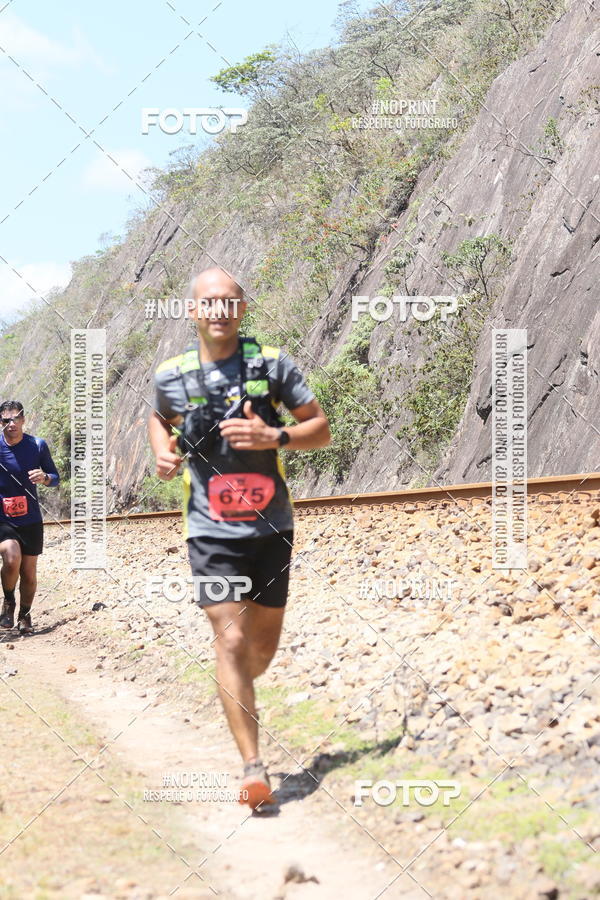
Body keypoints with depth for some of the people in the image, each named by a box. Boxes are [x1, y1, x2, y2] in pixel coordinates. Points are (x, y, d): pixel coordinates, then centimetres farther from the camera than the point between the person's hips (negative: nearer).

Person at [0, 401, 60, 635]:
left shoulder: (38, 445, -2)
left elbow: (55, 479, 6)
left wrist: (44, 478, -15)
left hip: (30, 519, 2)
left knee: (29, 572, 6)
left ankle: (24, 615, 29)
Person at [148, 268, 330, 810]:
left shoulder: (272, 365, -4)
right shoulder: (172, 376, 0)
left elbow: (321, 429, 0)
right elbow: (160, 417, 22)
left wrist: (273, 436, -18)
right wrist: (163, 452, 1)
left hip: (272, 527, 1)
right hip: (212, 531, -1)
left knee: (264, 644, 12)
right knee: (231, 639, -13)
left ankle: (234, 692, 46)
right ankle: (253, 768, -11)